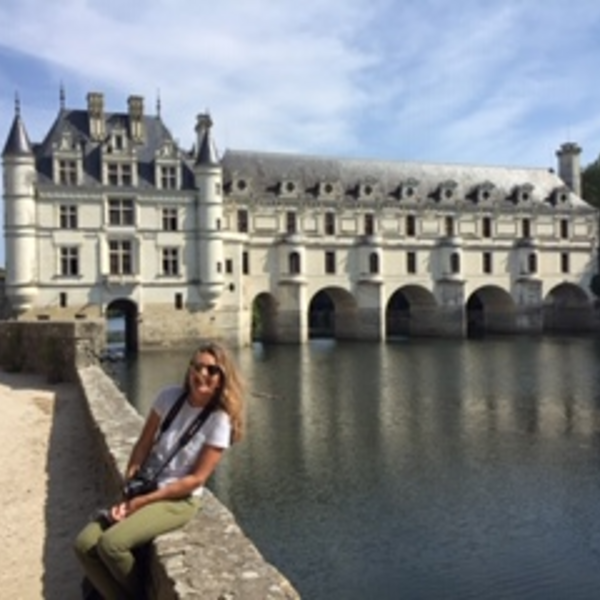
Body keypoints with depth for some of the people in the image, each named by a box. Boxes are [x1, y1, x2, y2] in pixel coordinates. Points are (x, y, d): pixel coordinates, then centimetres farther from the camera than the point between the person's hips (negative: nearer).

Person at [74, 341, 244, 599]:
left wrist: (143, 501, -14)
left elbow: (196, 479, -14)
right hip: (143, 489, 5)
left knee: (111, 544, -24)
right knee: (84, 544, -11)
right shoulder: (170, 396, -3)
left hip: (179, 500, -5)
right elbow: (143, 445, 1)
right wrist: (127, 492, -9)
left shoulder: (219, 421, -15)